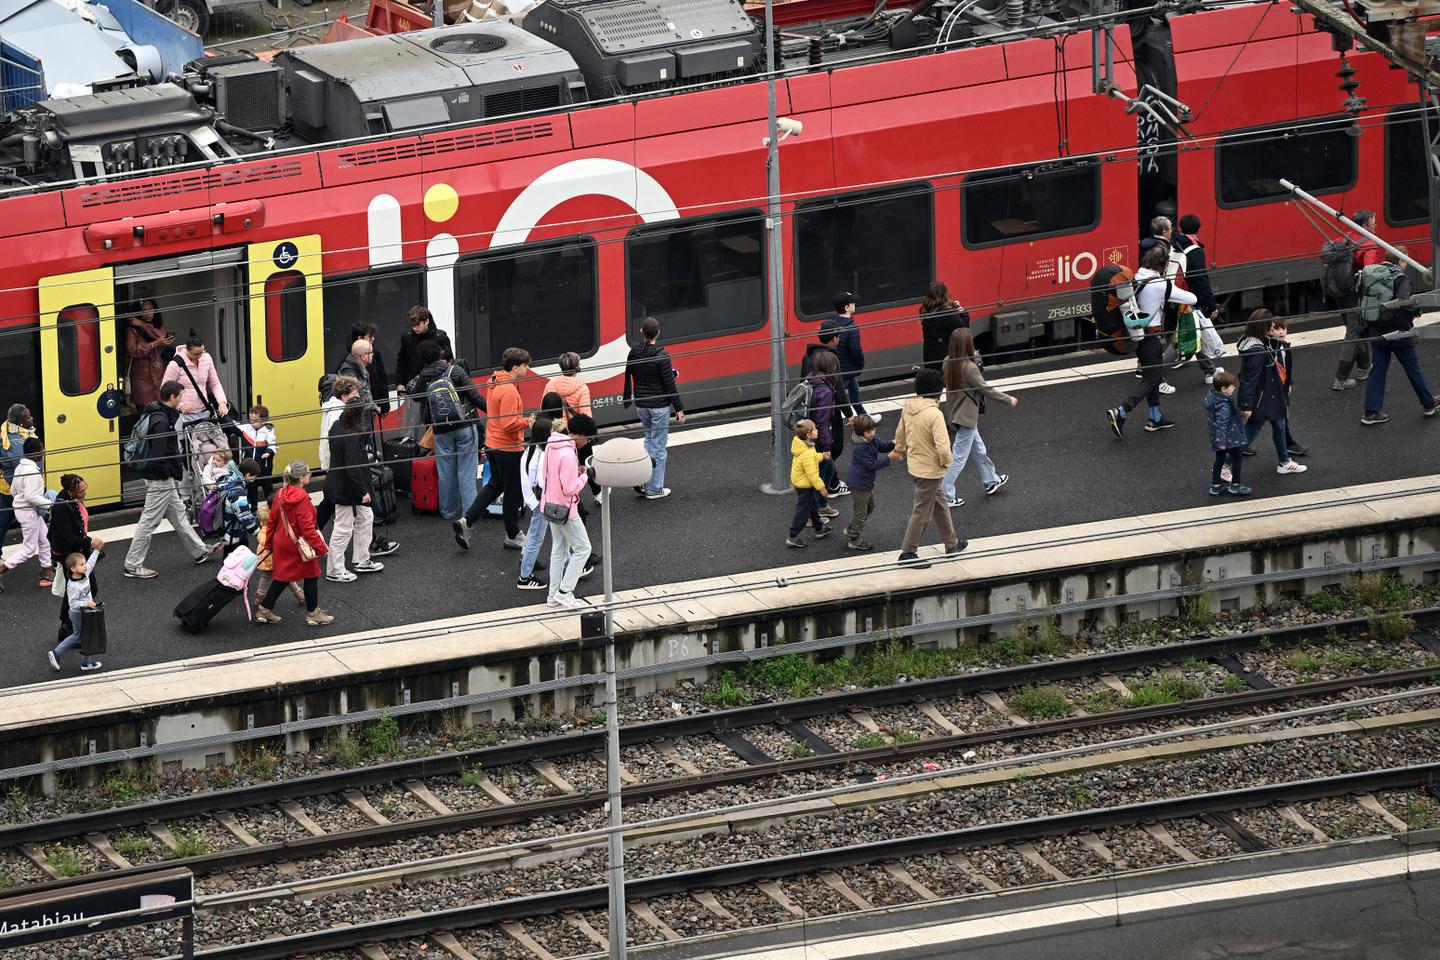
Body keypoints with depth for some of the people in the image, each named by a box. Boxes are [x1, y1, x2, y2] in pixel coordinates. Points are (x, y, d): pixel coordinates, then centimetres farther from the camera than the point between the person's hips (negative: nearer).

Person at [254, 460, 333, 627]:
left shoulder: (280, 495, 0)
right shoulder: (301, 499, -23)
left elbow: (272, 520, 8)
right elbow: (307, 526, -24)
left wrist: (270, 542, 19)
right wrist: (320, 547, -18)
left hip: (281, 543, 7)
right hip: (299, 544, -7)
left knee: (281, 577, 18)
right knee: (311, 575, 10)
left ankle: (264, 609, 19)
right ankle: (313, 612, 19)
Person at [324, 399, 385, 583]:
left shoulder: (338, 427, 1)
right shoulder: (350, 437, -27)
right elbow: (353, 467, -26)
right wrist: (362, 491, -19)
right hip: (345, 490, -10)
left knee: (365, 517, 22)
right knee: (343, 528, 1)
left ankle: (362, 561, 33)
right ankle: (334, 571, 12)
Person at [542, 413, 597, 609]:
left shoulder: (551, 445, 2)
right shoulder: (568, 455, -27)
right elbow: (570, 489, -26)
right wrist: (584, 476, -10)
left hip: (550, 504, 9)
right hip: (565, 509, -9)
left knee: (559, 549, 19)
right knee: (583, 549, 3)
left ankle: (554, 595, 25)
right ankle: (565, 592, 4)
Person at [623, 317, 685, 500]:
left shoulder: (634, 352, -2)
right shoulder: (660, 355, -19)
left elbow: (628, 378, 8)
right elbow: (669, 384, -15)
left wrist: (628, 401, 22)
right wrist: (679, 409, -7)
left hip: (641, 405, 6)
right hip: (659, 406, -6)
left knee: (650, 439, 24)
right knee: (658, 447, 5)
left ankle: (642, 481, 15)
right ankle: (654, 489, 11)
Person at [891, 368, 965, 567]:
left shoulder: (908, 408, -4)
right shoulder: (934, 414, -28)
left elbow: (901, 432, 15)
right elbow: (943, 446, -30)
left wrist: (899, 448, 35)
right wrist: (946, 461, -9)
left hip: (914, 465, 8)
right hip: (930, 468, -8)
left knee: (939, 503, 24)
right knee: (922, 512, 5)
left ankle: (951, 543, 38)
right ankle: (907, 553, 13)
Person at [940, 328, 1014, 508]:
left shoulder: (949, 363, -4)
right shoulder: (970, 368, -26)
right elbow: (987, 390, -19)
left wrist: (974, 359, 3)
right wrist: (1009, 400, -5)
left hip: (954, 413, 8)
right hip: (966, 417, -8)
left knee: (978, 449, 26)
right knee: (958, 458, 2)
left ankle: (991, 481, 43)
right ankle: (945, 496, 6)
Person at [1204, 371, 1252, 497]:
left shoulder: (1211, 396, 0)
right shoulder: (1223, 405, -29)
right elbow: (1221, 423, -28)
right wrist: (1222, 441, -24)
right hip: (1229, 438, -9)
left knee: (1219, 460, 18)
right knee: (1237, 458, 8)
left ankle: (1215, 486, 26)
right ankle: (1235, 485, 15)